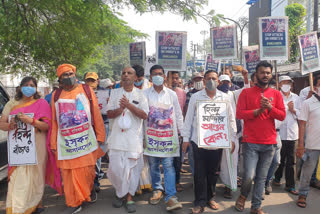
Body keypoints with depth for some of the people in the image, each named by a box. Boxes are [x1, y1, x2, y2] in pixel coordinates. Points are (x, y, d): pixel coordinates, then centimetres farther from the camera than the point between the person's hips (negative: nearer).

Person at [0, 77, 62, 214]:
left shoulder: (42, 103, 5)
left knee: (35, 176, 2)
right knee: (18, 178, -1)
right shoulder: (12, 104, 12)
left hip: (36, 146, -1)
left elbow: (47, 126, -3)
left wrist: (31, 121, -19)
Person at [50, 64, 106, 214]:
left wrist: (100, 136, -2)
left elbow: (96, 114, 1)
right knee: (69, 173, 5)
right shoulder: (56, 95, 11)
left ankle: (90, 189, 34)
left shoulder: (86, 90, 4)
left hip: (85, 139, -2)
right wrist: (54, 144, 9)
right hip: (65, 141, 2)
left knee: (87, 170, 3)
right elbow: (54, 121, 10)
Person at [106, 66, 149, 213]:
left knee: (133, 168, 2)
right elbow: (109, 114, 5)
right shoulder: (115, 93, 9)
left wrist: (129, 105, -19)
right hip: (117, 137, 2)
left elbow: (144, 115, -7)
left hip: (134, 138, -1)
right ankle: (120, 193, 28)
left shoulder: (140, 94, 2)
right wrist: (120, 109, -15)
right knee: (116, 168, 3)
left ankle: (129, 197, 18)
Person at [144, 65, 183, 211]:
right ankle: (157, 190, 27)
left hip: (168, 135, -1)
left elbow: (178, 114, 11)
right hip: (151, 135, 1)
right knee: (153, 165, 9)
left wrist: (179, 132, 8)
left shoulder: (171, 94, 7)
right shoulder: (145, 94, 5)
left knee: (168, 165, -6)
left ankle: (171, 196, -4)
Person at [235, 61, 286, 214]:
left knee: (262, 177, 8)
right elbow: (239, 114, -5)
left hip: (269, 143, 3)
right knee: (249, 175, -8)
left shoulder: (276, 94, 10)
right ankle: (243, 195, 23)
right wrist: (258, 111, -15)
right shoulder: (246, 92, 1)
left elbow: (282, 116, 4)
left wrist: (269, 107, -13)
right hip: (251, 142, -3)